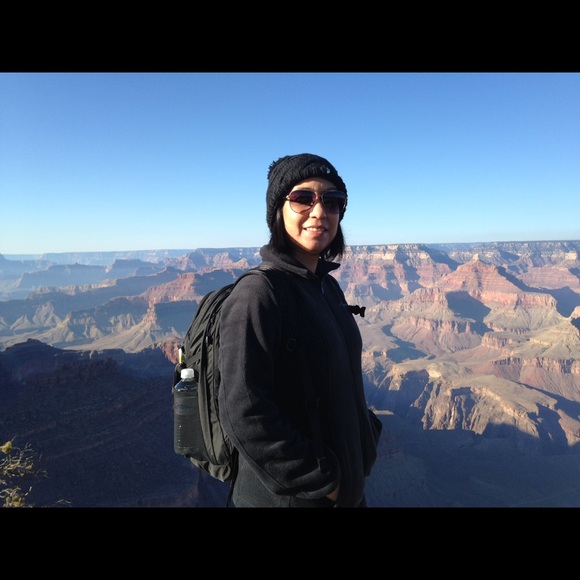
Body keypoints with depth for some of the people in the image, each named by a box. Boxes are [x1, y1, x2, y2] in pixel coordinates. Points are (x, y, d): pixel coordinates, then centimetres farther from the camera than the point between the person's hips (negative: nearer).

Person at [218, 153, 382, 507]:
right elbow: (243, 413, -25)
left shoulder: (327, 286, 2)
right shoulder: (259, 293, -22)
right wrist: (320, 480, -17)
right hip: (290, 495, -7)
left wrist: (367, 437, 4)